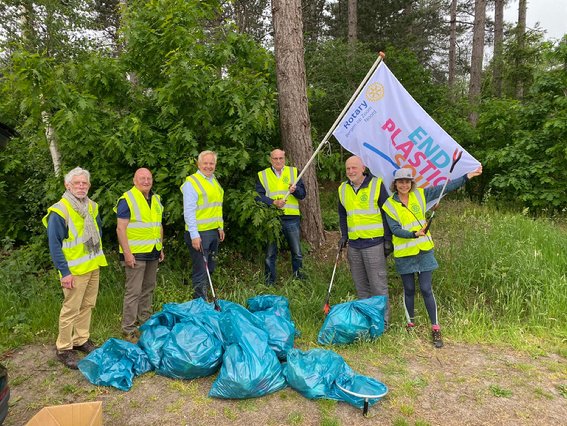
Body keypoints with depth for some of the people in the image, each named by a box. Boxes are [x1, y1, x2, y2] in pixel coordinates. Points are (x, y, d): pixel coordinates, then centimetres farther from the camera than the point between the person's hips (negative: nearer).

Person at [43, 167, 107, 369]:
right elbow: (54, 244, -16)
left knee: (87, 306, 16)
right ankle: (63, 348, 14)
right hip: (75, 270, -7)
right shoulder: (59, 211, -15)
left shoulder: (92, 206, 7)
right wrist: (64, 272, -18)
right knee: (70, 309, 0)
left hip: (94, 266, 7)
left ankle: (81, 340, 30)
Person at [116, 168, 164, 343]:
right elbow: (120, 229, -15)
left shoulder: (155, 199, 13)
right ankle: (128, 328, 7)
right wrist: (127, 253, -19)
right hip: (136, 254, -8)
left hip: (152, 253, 8)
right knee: (133, 291, -4)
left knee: (148, 288, 17)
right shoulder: (127, 200, -11)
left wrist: (161, 248, 17)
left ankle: (144, 320, 31)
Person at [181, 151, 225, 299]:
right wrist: (194, 235, -20)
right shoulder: (191, 182, -11)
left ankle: (205, 300, 30)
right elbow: (189, 211, -15)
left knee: (210, 268, 16)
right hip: (199, 233, -8)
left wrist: (220, 227, 18)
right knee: (201, 270, -3)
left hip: (214, 231, 8)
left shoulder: (214, 181, 14)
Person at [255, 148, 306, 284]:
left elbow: (303, 194, 6)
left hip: (291, 218, 1)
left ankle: (298, 277, 26)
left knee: (297, 252, 8)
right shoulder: (262, 175, 6)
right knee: (270, 252, 8)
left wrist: (295, 190, -15)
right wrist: (273, 202, -16)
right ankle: (269, 281, 21)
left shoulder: (294, 172, 10)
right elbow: (258, 196, -1)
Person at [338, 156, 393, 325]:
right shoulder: (343, 189, 10)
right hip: (353, 244, 5)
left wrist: (388, 239, -6)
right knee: (360, 285, 13)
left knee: (378, 285, -1)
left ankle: (383, 319, 10)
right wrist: (344, 235, 10)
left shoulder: (377, 184, -5)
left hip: (374, 243, -5)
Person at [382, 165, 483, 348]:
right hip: (404, 254, -1)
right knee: (409, 290, 11)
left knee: (426, 289, 1)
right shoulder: (389, 204, -6)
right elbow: (395, 229, -14)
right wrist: (414, 234, -30)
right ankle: (410, 324, 29)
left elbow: (445, 188, 1)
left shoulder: (420, 195, 1)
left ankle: (435, 329, 10)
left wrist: (468, 176, -4)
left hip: (424, 250, 1)